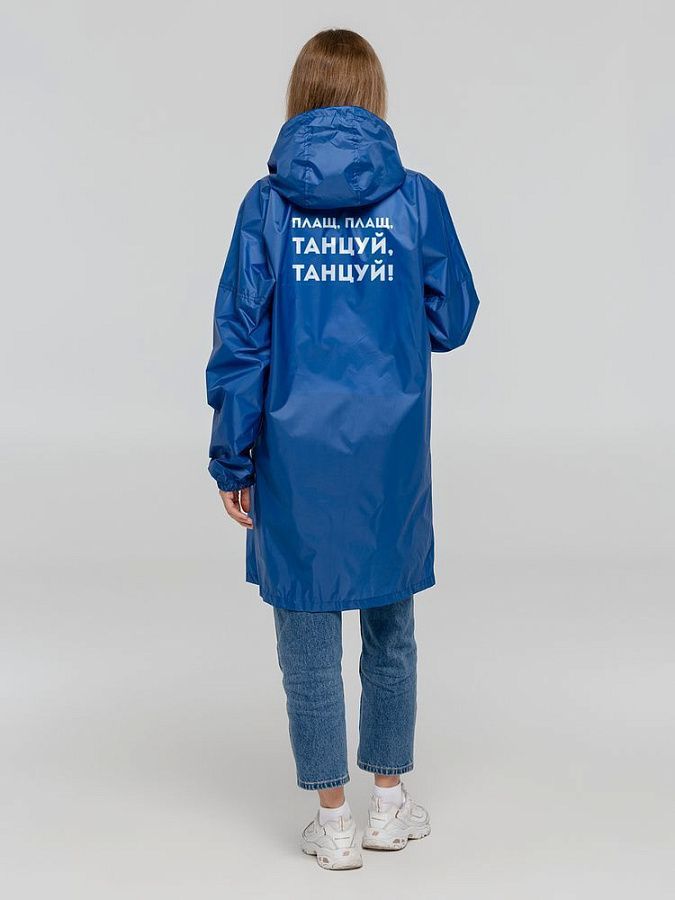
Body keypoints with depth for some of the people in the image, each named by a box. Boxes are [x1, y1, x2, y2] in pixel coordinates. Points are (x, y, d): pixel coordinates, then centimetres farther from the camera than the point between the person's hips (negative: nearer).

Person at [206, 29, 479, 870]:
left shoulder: (267, 203, -6)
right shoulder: (416, 198, -5)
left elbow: (240, 338, -5)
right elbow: (451, 320, 2)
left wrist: (232, 461, 2)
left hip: (297, 453, -1)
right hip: (392, 451, 1)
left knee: (309, 631, 9)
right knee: (390, 626, 17)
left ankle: (333, 818, 17)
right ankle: (390, 800, 28)